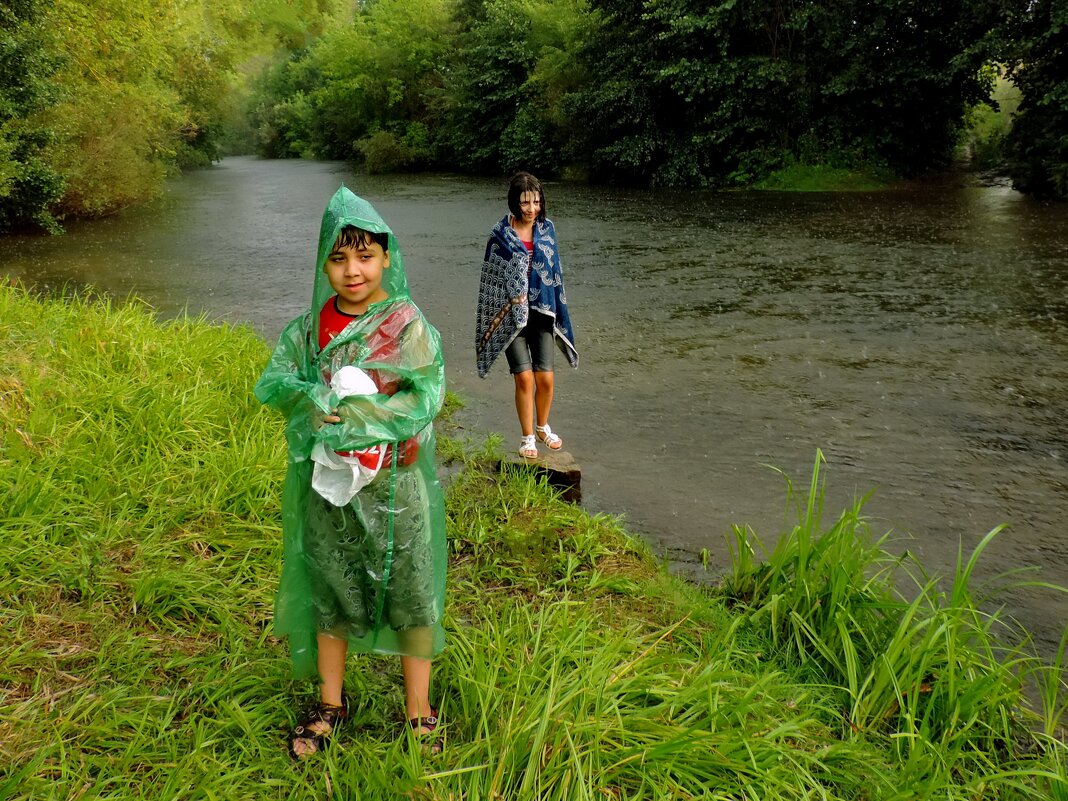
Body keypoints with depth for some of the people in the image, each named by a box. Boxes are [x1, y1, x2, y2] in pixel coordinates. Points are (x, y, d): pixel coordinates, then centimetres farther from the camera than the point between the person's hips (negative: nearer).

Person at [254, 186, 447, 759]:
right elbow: (271, 383, -2)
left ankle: (418, 709, 26)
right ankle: (331, 702, 36)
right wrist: (313, 397, -22)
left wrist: (348, 412, -22)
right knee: (330, 593, 17)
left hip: (394, 483, -3)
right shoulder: (310, 327, 1)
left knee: (409, 594, 8)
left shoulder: (408, 325, -11)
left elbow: (424, 399, -19)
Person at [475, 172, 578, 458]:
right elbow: (491, 277, -2)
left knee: (546, 377, 2)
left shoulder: (547, 229, 4)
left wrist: (558, 312, 10)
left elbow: (554, 271, 11)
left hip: (541, 313, 3)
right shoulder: (501, 235, -7)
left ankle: (542, 427, 28)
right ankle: (528, 437, 12)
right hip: (511, 316, -3)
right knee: (524, 377, -5)